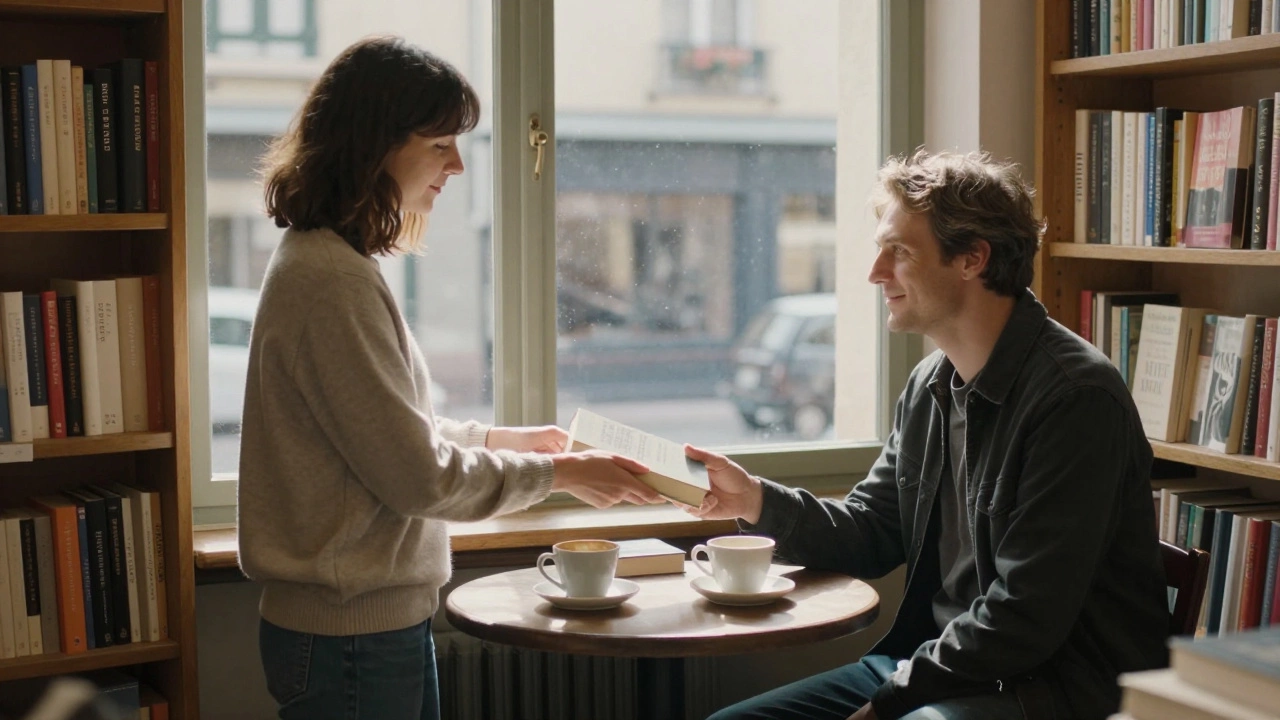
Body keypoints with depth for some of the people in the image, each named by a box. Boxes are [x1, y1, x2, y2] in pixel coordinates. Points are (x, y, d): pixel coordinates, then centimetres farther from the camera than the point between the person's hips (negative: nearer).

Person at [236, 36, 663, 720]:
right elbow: (416, 474, -20)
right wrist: (558, 472, -9)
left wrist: (499, 438, 14)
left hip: (377, 618, 10)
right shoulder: (333, 280, -22)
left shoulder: (321, 261, 9)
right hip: (353, 636, -10)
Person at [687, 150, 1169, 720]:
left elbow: (1024, 620, -21)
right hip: (938, 666, 8)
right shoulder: (929, 385, 10)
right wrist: (757, 502, 0)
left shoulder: (1075, 396, -18)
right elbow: (872, 534, 16)